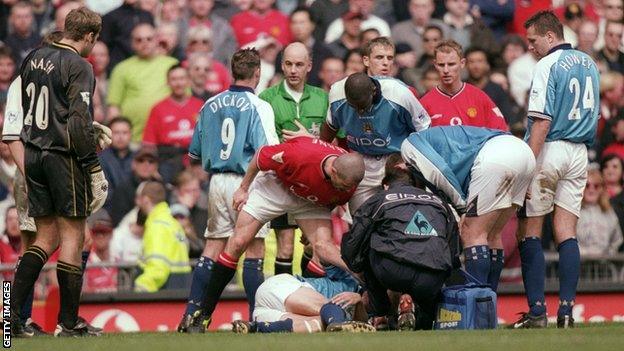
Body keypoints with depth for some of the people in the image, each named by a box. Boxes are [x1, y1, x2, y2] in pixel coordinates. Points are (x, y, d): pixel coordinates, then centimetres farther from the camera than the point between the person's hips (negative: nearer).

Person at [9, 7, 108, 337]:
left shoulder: (34, 59, 11)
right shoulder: (78, 67, -13)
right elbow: (79, 122, -19)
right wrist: (95, 169, -14)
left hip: (33, 154, 7)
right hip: (64, 156, -7)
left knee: (46, 237, 11)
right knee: (72, 236, 1)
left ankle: (12, 310, -1)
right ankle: (68, 322, 2)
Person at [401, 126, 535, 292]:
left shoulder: (410, 144, 15)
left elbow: (440, 171, -2)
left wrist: (463, 207, 5)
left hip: (494, 157, -9)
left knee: (472, 234, -2)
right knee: (491, 236, 16)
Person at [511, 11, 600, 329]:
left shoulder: (548, 65, -11)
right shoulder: (588, 64, 13)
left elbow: (542, 120, -17)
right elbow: (595, 114, 19)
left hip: (549, 149, -7)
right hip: (579, 154, 7)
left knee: (529, 233, 0)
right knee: (567, 235, 5)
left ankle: (537, 311, -6)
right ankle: (566, 311, -2)